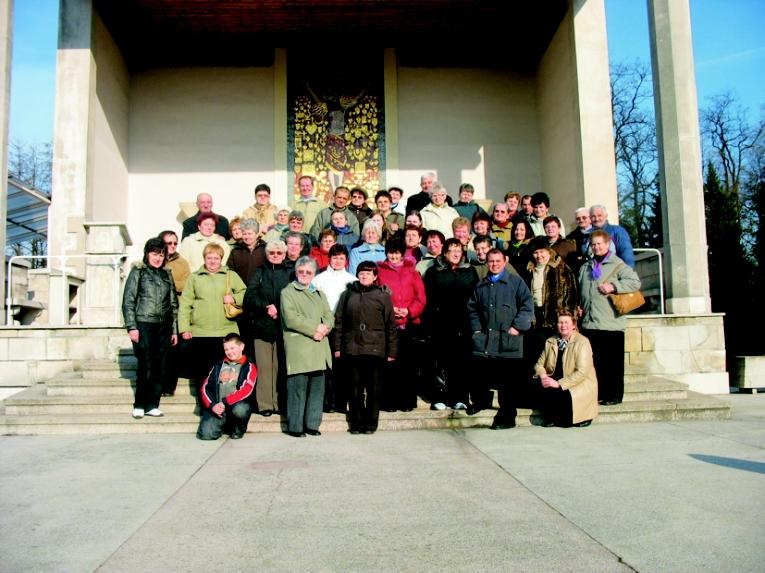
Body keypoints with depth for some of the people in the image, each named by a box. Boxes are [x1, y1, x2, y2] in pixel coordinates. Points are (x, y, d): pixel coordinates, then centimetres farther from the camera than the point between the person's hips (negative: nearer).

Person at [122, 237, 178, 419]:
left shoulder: (167, 274, 16)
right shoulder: (138, 272, 4)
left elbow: (173, 304, 17)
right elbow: (128, 300, -2)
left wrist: (174, 329, 12)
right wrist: (131, 327, -9)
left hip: (163, 327, 4)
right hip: (144, 325, -4)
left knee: (160, 368, 3)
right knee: (145, 366, -6)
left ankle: (152, 405, 12)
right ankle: (139, 405, 7)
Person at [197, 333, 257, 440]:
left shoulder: (249, 367, 6)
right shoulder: (218, 365, 18)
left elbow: (246, 390, -9)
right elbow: (205, 387, 11)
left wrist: (225, 403, -17)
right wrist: (212, 405, -7)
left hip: (237, 404, -2)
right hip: (216, 408, 2)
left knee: (239, 409, -37)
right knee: (206, 434, -22)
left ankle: (238, 430, -2)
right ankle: (222, 426, 15)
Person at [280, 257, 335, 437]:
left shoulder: (319, 294, 24)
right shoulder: (288, 292, 3)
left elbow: (329, 316, 15)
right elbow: (290, 318, -10)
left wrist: (324, 328, -7)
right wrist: (314, 328, -12)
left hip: (319, 349, 6)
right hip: (298, 349, -6)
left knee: (317, 388, 6)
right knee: (298, 387, -5)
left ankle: (312, 424, 15)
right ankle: (295, 426, 4)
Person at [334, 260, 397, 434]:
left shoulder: (383, 296, 4)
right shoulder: (347, 294, 10)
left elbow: (390, 325, 3)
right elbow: (339, 321, 9)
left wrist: (391, 351, 0)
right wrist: (337, 346, 3)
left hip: (375, 350, -1)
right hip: (352, 349, 2)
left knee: (373, 389, 4)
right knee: (354, 388, 6)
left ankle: (370, 423, 15)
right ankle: (356, 423, 17)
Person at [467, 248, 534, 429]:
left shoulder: (516, 282, 4)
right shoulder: (480, 285, 17)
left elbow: (528, 305, -2)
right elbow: (472, 308, 22)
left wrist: (517, 327, -9)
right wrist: (476, 328, 10)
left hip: (508, 341, -4)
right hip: (484, 340, 4)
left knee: (507, 382, -2)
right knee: (480, 375, 6)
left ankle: (506, 418, 8)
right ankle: (481, 400, 33)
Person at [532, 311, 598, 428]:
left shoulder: (582, 342, -11)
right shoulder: (550, 342, 8)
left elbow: (582, 372, -20)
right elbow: (540, 364, 13)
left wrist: (559, 383, -26)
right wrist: (543, 376, -11)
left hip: (581, 384, -5)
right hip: (555, 380, 5)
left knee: (560, 393, -32)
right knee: (539, 388, -23)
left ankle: (568, 420, -1)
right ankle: (551, 418, -1)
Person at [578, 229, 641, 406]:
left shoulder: (617, 265, 0)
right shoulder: (585, 267, 19)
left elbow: (635, 282, -11)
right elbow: (579, 291, 29)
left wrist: (613, 286, -18)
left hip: (612, 324, -5)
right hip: (589, 323, 5)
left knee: (613, 362, 1)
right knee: (594, 361, 7)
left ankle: (614, 396, 9)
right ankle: (597, 393, 16)